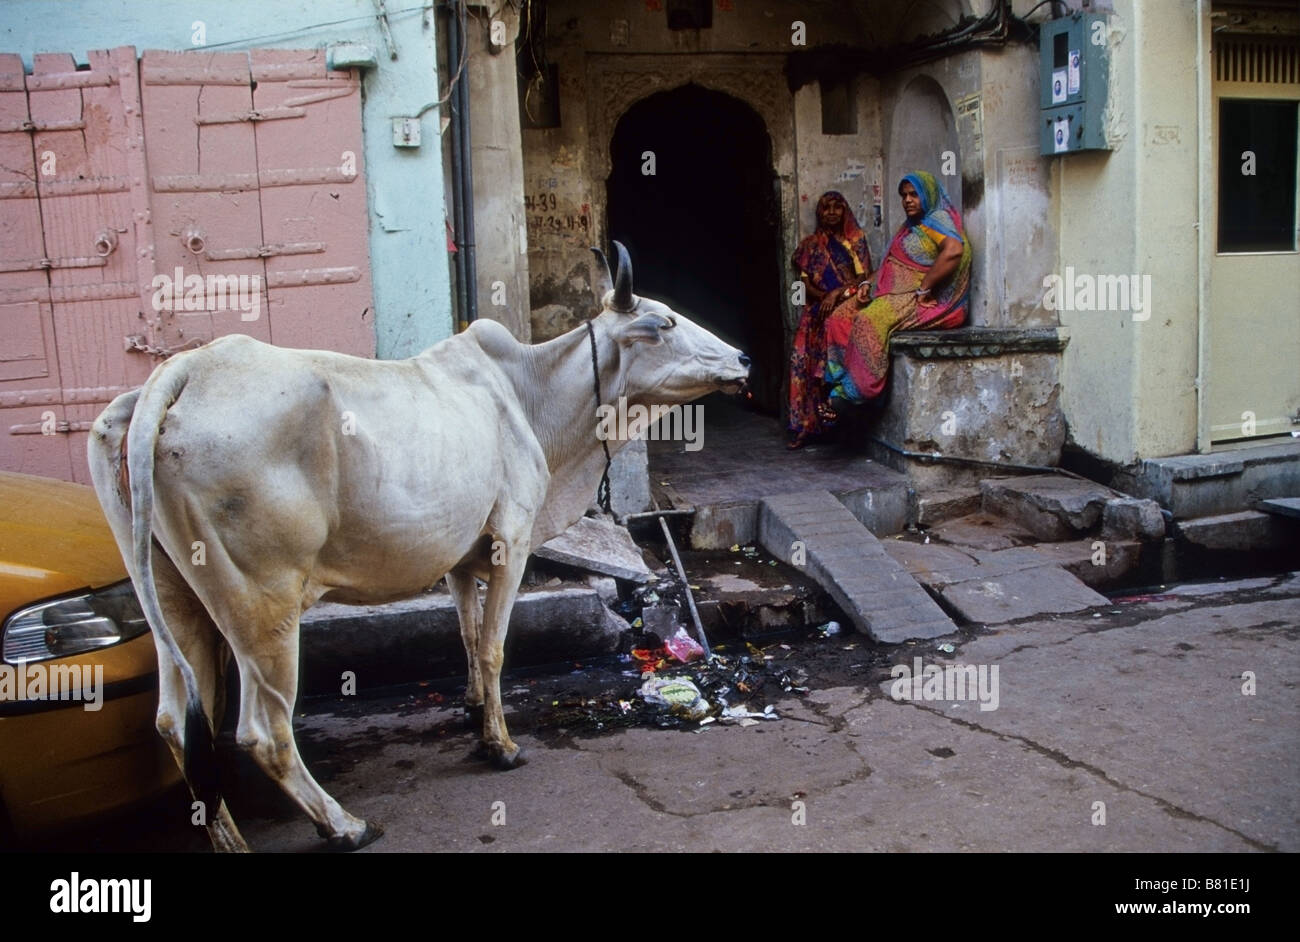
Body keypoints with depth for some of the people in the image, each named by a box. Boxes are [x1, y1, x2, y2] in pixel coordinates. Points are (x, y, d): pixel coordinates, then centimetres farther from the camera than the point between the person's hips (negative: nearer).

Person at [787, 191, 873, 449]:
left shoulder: (856, 239, 9)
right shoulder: (811, 244, 16)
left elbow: (863, 277, -1)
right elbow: (805, 282, 8)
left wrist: (837, 293, -15)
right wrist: (824, 297, -10)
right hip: (817, 309, 2)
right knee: (802, 356, -15)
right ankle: (805, 423, -15)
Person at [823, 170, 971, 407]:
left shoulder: (938, 219, -6)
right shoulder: (910, 227, 25)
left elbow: (954, 251, -26)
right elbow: (890, 264, 25)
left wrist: (924, 289, -24)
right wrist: (868, 283, 5)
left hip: (923, 301, -10)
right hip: (894, 294, 10)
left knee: (869, 319, -33)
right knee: (841, 316, -5)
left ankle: (856, 391, -29)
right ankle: (841, 380, -15)